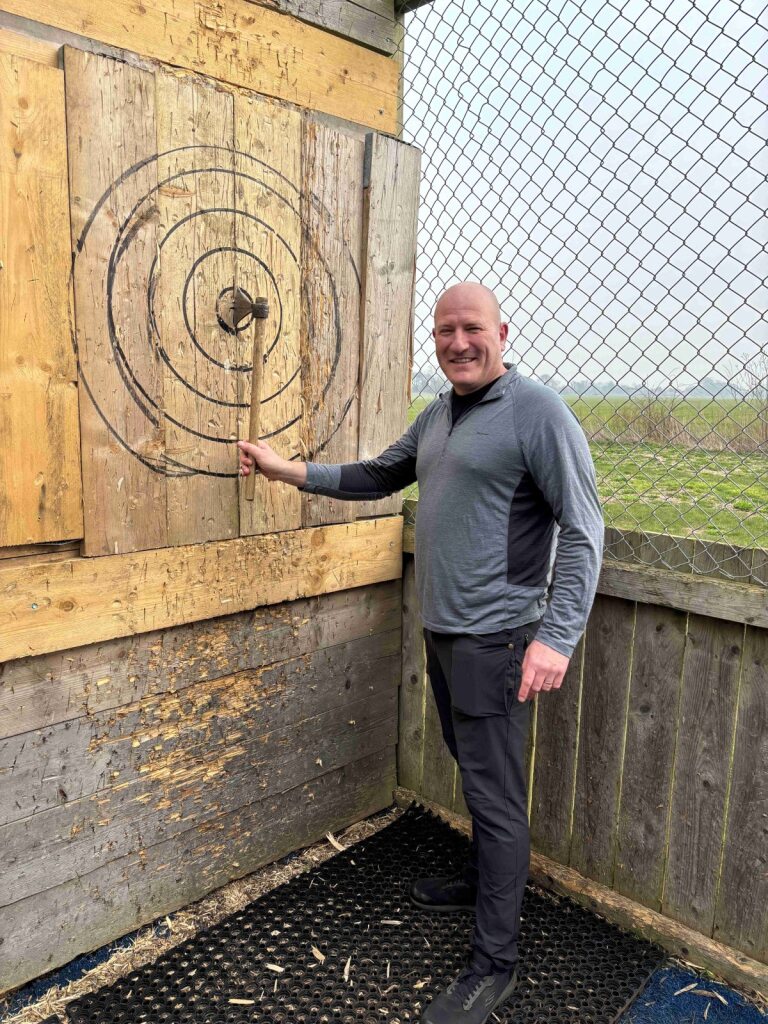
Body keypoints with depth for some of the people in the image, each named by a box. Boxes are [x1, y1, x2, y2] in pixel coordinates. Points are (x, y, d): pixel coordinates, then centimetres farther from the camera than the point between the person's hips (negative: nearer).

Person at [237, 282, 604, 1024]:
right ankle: (482, 881, 45)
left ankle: (494, 963, 19)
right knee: (475, 773, 23)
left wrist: (557, 635, -24)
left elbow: (582, 528, -17)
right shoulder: (437, 416, 11)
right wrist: (286, 470, 17)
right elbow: (379, 476, 22)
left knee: (495, 794, 2)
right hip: (441, 630, 8)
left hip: (494, 639, -7)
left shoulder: (537, 412, -14)